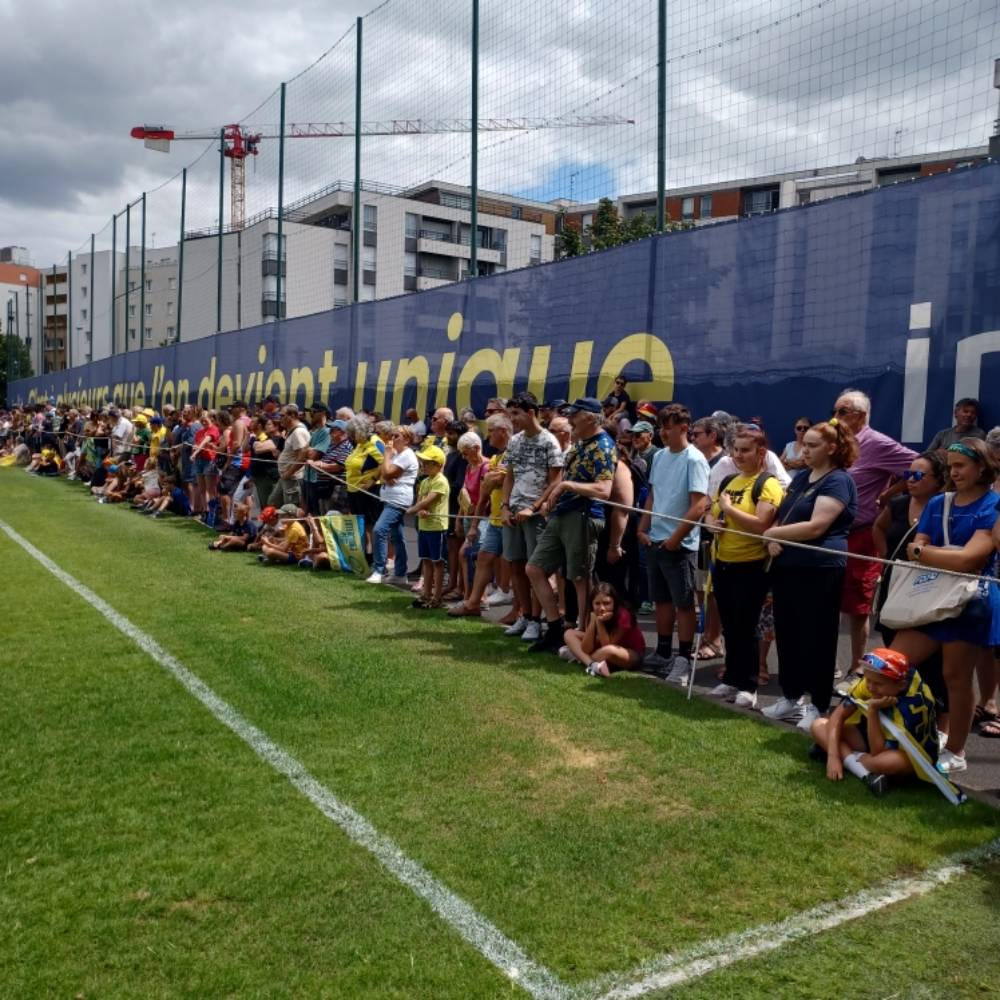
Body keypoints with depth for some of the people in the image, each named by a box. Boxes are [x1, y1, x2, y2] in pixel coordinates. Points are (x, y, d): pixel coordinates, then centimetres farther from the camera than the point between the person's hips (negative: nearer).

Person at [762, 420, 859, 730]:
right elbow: (781, 517, 18)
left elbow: (815, 527, -21)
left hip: (819, 570, -8)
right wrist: (773, 539, -4)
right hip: (787, 566, 8)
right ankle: (791, 697, 27)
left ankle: (819, 706, 12)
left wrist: (773, 532, -12)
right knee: (786, 634, 14)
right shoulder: (800, 477, 16)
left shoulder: (838, 481, -11)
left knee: (816, 639, 1)